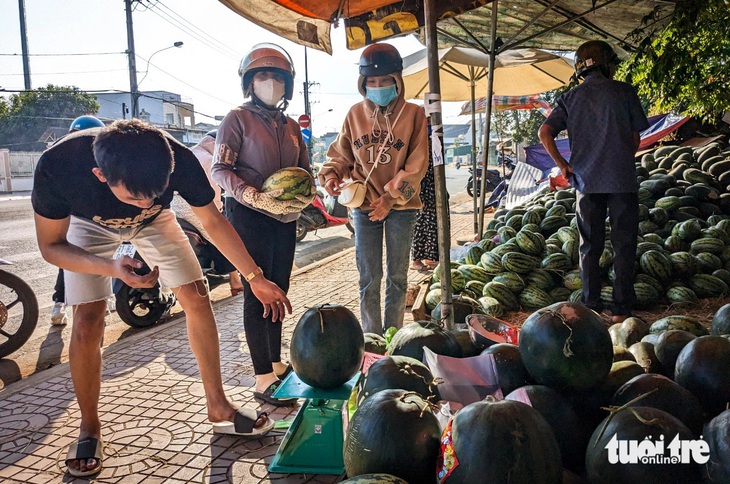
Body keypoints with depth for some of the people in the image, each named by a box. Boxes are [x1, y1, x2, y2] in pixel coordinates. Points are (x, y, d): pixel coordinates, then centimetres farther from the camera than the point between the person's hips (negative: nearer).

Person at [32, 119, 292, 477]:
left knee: (197, 299, -7)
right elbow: (51, 245, -25)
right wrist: (112, 267, -44)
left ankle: (218, 408, 9)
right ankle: (89, 429, 12)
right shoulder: (57, 166, -41)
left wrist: (255, 278, -14)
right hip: (89, 224, -1)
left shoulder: (179, 160, -37)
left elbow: (213, 221, -18)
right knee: (87, 324, -12)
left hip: (154, 221, 2)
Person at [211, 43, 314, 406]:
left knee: (278, 290, 13)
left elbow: (305, 171, 19)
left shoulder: (291, 126, 15)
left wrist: (305, 193, -3)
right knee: (256, 292, -5)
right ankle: (263, 379, 1)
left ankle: (276, 363, 27)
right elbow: (219, 169, -9)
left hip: (285, 216, 7)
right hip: (248, 216, -6)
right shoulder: (238, 119, -3)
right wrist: (252, 196, -24)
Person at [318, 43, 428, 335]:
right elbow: (340, 154, 12)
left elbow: (416, 165, -7)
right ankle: (371, 338, 18)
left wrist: (390, 198, -14)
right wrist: (330, 175, -9)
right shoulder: (355, 114, 3)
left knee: (397, 276, 10)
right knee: (369, 277, 6)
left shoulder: (413, 114, -4)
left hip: (400, 206, -1)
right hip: (363, 205, 2)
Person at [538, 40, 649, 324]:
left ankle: (591, 308, 13)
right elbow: (635, 138, 5)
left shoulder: (570, 98, 6)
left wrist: (562, 165, 2)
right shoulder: (624, 92, 2)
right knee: (623, 245, 6)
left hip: (586, 181, 2)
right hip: (622, 180, -2)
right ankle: (621, 309, 8)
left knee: (589, 247, 10)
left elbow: (545, 133, -6)